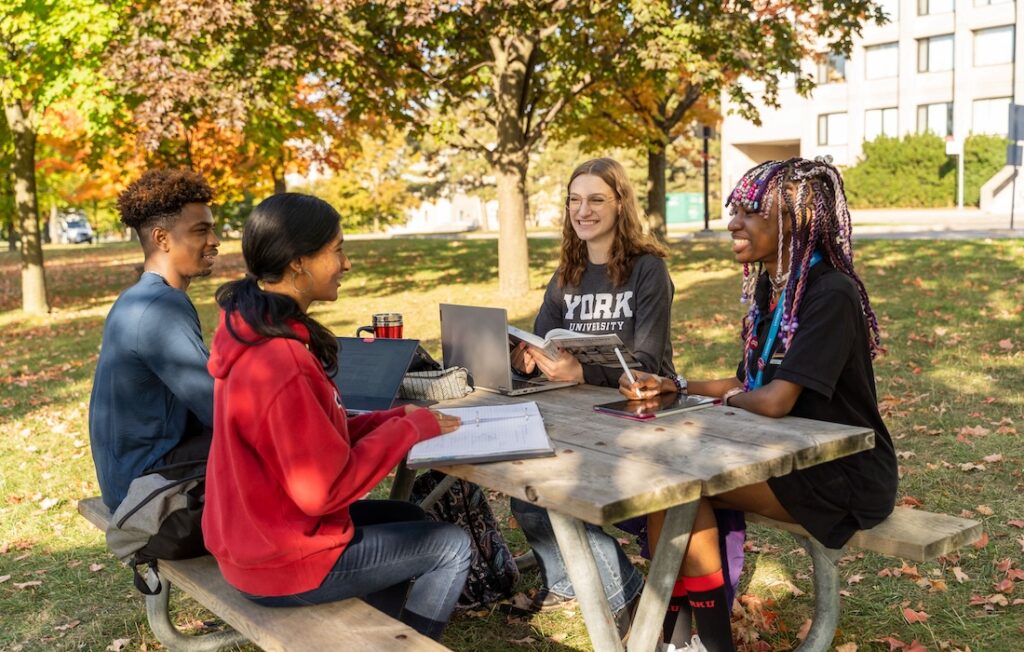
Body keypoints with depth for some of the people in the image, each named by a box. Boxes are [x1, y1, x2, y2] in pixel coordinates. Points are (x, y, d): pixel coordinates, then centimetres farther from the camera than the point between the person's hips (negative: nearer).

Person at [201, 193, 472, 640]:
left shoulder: (253, 329, 0)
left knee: (407, 518, 25)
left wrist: (395, 419, -1)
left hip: (256, 533, 9)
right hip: (285, 561, -9)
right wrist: (410, 429, -16)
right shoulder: (280, 362, -31)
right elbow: (325, 488, -26)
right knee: (452, 546, 5)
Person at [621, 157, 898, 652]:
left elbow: (774, 400, -27)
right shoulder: (771, 288, 8)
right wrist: (673, 387, 1)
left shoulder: (830, 295, -20)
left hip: (848, 479, -8)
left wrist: (730, 399, -6)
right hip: (791, 457, 8)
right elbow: (748, 385, 14)